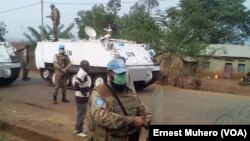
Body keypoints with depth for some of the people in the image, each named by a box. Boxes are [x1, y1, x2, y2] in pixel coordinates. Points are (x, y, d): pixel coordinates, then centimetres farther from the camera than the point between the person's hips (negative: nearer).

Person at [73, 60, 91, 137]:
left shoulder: (83, 73, 9)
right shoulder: (82, 73, -22)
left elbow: (75, 83, 19)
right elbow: (76, 84, -34)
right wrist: (83, 92, -22)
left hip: (82, 97, 10)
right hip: (81, 98, -10)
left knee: (80, 113, 20)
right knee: (81, 114, 1)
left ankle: (77, 128, 32)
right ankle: (79, 131, 13)